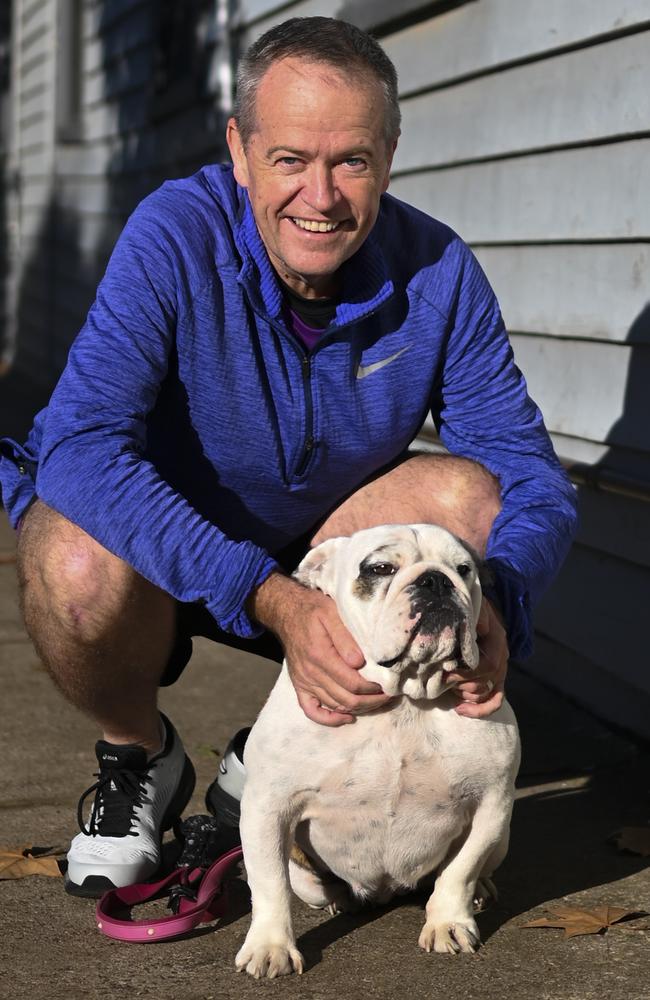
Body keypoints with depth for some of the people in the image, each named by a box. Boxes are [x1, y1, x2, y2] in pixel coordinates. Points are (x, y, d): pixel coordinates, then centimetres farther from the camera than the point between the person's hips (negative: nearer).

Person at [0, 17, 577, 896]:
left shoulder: (438, 273, -17)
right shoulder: (176, 237, -26)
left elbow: (535, 482, -16)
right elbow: (82, 448, -38)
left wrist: (495, 606, -40)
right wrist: (273, 600, -49)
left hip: (320, 553, 3)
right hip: (162, 557, -3)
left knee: (468, 492, -22)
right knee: (81, 568, -36)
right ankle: (137, 755, 0)